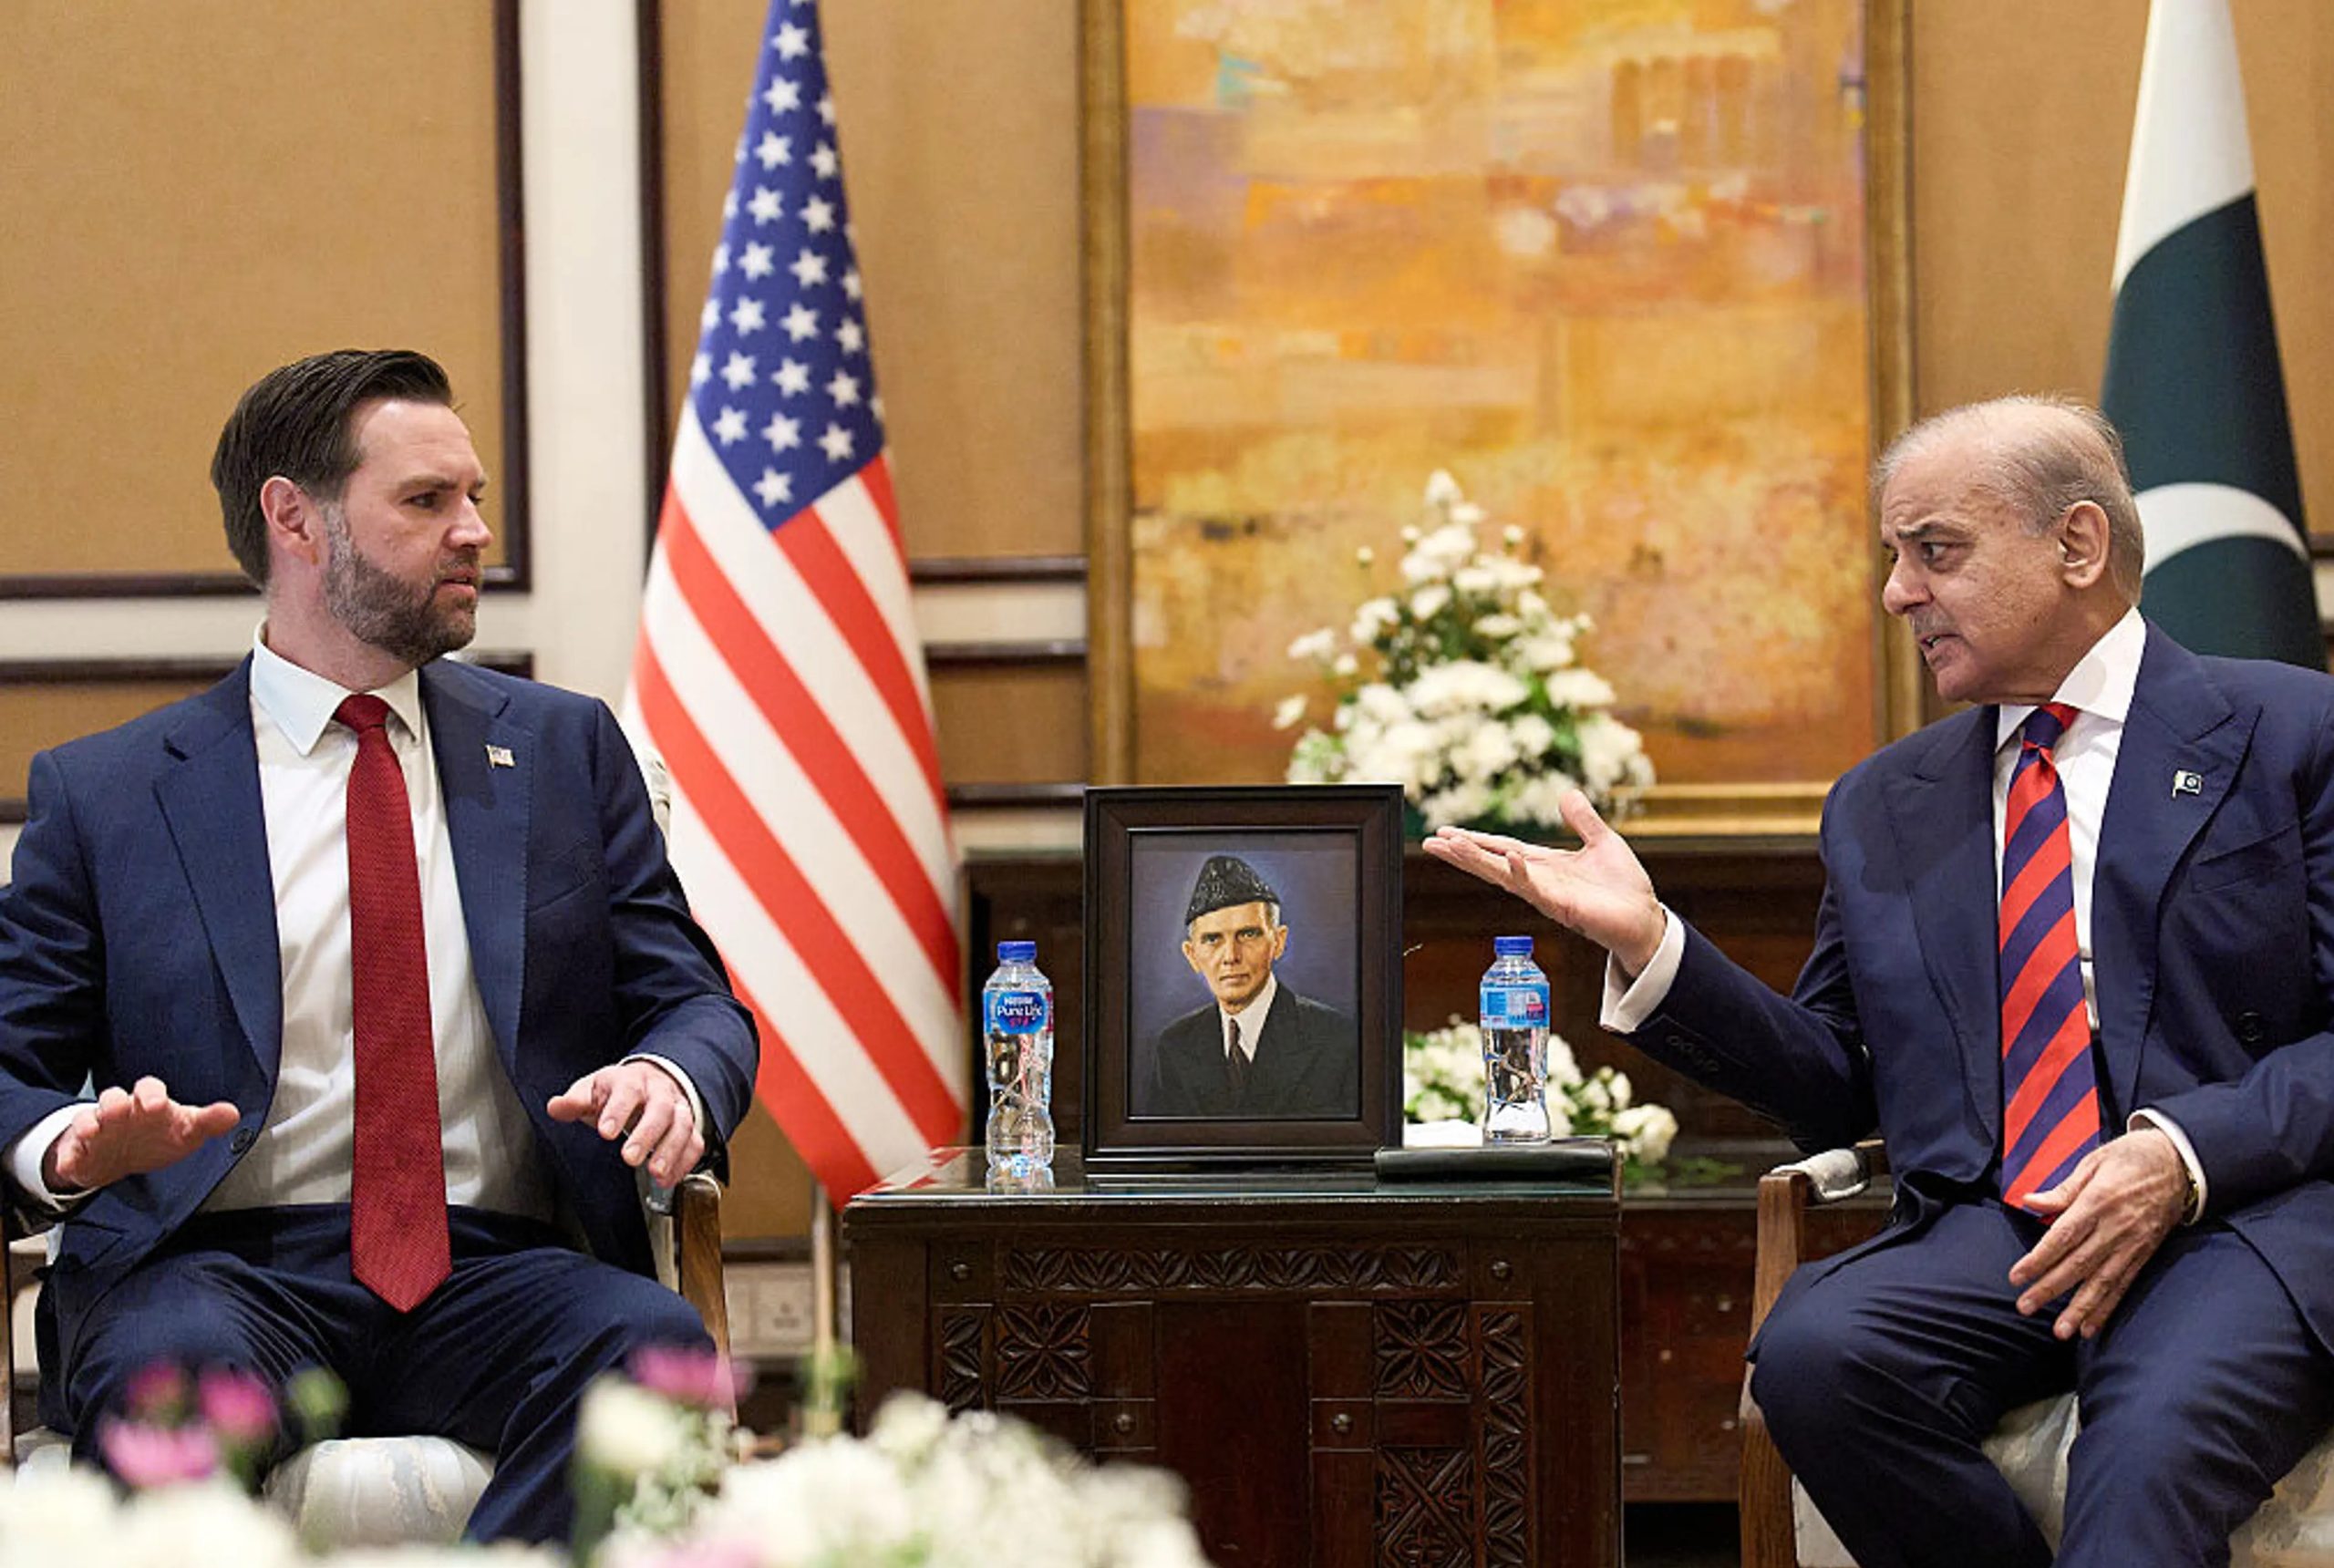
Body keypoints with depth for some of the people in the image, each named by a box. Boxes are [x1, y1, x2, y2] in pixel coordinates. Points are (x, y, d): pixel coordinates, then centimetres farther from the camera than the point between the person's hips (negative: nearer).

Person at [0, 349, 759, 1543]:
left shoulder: (564, 748, 18)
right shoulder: (104, 794, 11)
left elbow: (694, 998, 15)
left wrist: (673, 1077, -11)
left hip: (496, 1274, 2)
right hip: (217, 1269, -2)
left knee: (653, 1342, -32)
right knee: (180, 1371, -38)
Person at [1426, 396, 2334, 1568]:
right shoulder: (1883, 805, 22)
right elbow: (1832, 1088, 21)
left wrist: (2183, 1156, -17)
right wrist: (1649, 945, 7)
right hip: (1986, 1234, 5)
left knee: (2157, 1440, -38)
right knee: (1811, 1353, -29)